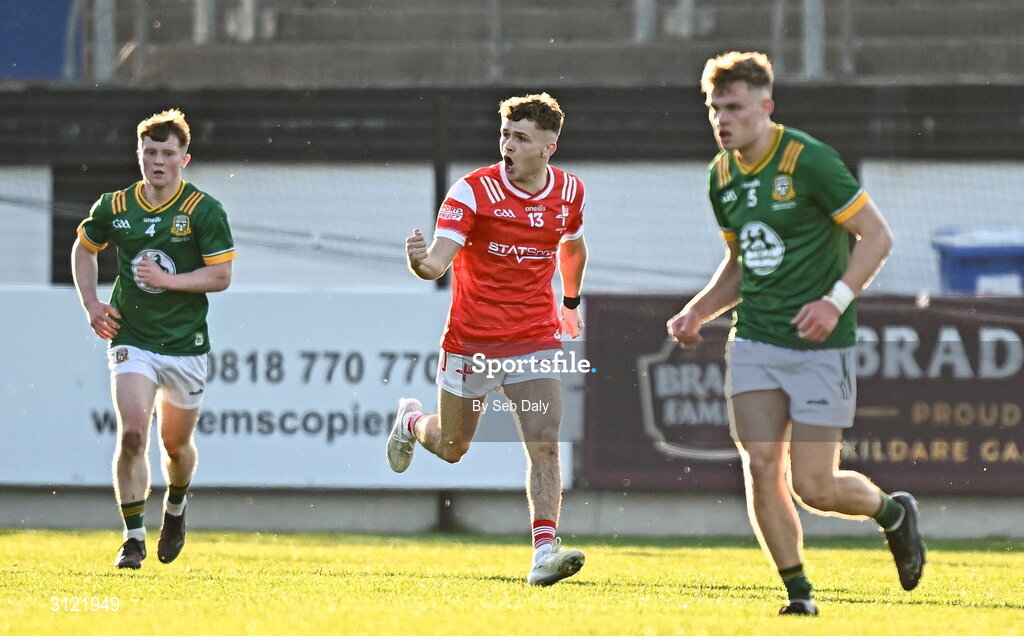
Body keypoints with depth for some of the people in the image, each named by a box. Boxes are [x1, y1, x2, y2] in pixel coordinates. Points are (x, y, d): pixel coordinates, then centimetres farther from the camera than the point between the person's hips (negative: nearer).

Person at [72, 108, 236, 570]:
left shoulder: (204, 211, -8)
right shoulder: (114, 208, 0)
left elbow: (221, 276, -8)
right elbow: (84, 248, 19)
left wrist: (167, 279, -19)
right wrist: (91, 303, 6)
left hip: (186, 345, -1)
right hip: (131, 338, 1)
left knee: (176, 444, 12)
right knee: (132, 434, -17)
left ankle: (175, 507, 44)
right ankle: (133, 538, -10)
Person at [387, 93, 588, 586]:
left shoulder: (569, 192, 0)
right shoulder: (473, 192, -15)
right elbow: (439, 262, -23)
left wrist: (571, 301, 30)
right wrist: (420, 262, -45)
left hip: (536, 340, 2)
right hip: (471, 339, -2)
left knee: (545, 447, -14)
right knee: (451, 448, 14)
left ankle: (545, 553, -16)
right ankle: (411, 421, 49)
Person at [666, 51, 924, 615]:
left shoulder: (808, 160, -15)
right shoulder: (722, 176, 7)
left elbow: (878, 236, -12)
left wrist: (837, 300, -23)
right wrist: (697, 312, 5)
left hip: (819, 343, -6)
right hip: (754, 341, 6)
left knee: (814, 487, -7)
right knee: (761, 469, -6)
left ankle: (893, 512, 25)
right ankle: (798, 592, 9)